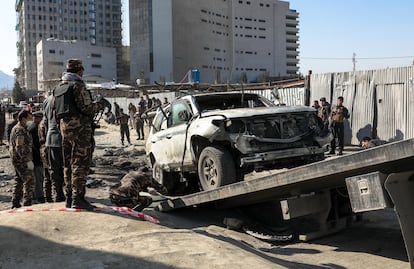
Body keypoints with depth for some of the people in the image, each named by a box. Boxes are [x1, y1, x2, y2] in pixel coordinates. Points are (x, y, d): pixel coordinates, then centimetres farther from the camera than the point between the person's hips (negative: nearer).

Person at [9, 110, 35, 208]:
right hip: (21, 160, -11)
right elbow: (20, 147, -23)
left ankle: (15, 203, 19)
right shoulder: (20, 130, -15)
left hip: (17, 160, 11)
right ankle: (27, 204, -8)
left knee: (19, 181, 15)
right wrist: (28, 160, -23)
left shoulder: (16, 128, 18)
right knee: (29, 181, -8)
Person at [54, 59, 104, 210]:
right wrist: (100, 105, -1)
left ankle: (69, 197, 17)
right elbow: (86, 108, -17)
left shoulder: (59, 88, 17)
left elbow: (57, 111, 19)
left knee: (68, 163, 11)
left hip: (64, 128, 9)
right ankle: (78, 198, -11)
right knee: (80, 163, -8)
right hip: (79, 128, -9)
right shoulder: (78, 85, -10)